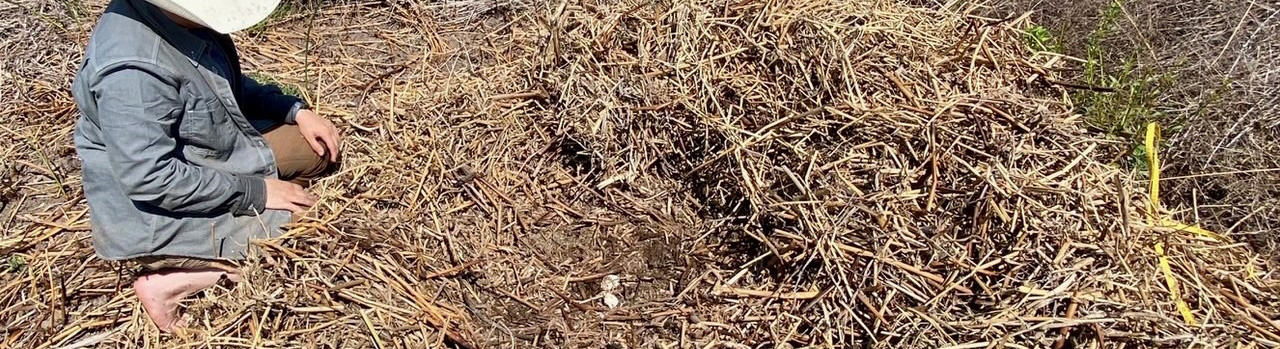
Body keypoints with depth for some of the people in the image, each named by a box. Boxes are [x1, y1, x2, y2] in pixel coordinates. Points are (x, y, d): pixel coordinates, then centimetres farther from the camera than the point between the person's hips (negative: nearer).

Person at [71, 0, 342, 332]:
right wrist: (254, 191, -23)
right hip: (166, 216, -9)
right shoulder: (132, 67, -32)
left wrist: (296, 109, 2)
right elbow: (151, 180, -30)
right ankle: (173, 281, -6)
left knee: (319, 148, 12)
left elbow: (231, 85, 13)